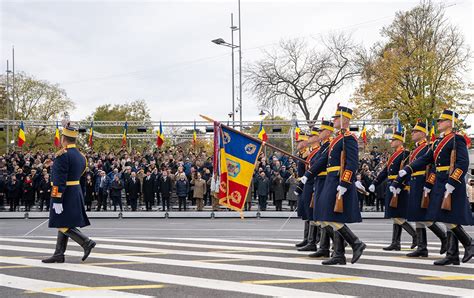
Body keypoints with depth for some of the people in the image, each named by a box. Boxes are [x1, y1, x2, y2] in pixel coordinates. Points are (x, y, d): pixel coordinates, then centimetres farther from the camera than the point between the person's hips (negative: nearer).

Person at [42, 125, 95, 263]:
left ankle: (87, 242, -10)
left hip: (64, 195, -9)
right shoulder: (80, 155, 10)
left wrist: (57, 200, -23)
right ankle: (58, 254, 15)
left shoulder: (63, 155, -18)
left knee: (63, 226, -3)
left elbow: (59, 180, -22)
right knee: (64, 225, 12)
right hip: (76, 193, 9)